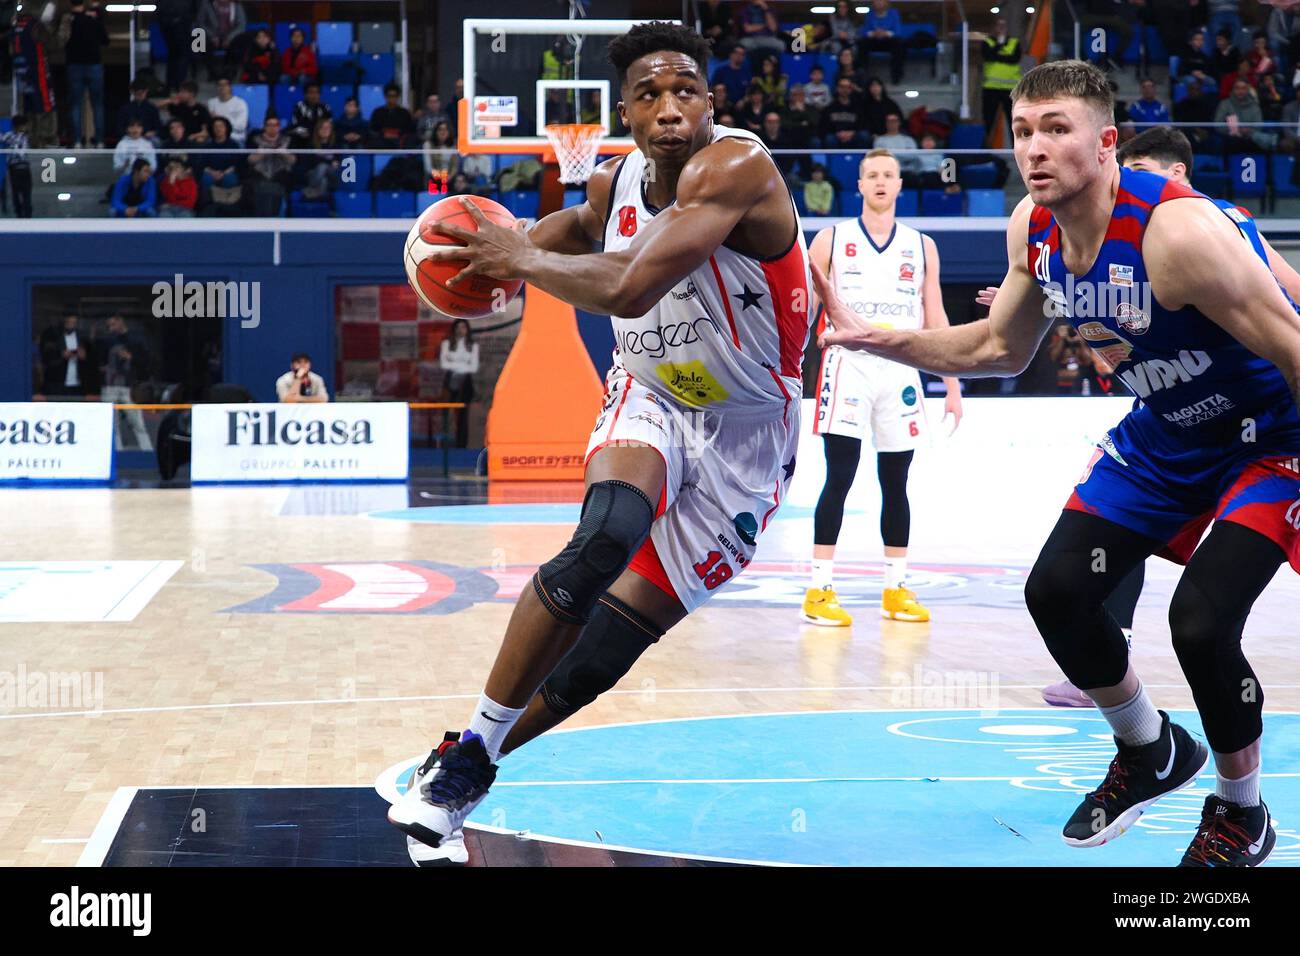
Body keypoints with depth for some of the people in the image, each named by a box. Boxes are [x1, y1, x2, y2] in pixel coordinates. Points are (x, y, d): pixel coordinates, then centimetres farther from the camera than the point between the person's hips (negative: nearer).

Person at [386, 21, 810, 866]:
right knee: (606, 535, -30)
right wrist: (514, 247, 4)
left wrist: (525, 261, -22)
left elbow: (627, 288, -38)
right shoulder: (618, 180, -5)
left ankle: (466, 773, 16)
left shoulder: (736, 166, -27)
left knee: (605, 648, -6)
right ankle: (468, 752, -18)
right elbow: (583, 225, 23)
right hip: (652, 400, 3)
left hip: (743, 438, -3)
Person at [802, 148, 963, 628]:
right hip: (847, 367, -3)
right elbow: (801, 310, 2)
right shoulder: (832, 239, 2)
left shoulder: (921, 246, 9)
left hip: (900, 371, 3)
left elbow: (936, 320, 11)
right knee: (839, 479, -10)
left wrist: (953, 385, 6)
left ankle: (897, 589, 16)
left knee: (895, 484, 8)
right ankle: (820, 590, -8)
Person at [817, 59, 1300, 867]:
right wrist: (873, 338, -2)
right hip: (1164, 435, 7)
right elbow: (1001, 348, 8)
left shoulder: (1181, 232, -33)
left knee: (1200, 621, -22)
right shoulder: (1033, 228, -9)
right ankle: (1151, 754, 28)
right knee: (1057, 590, 0)